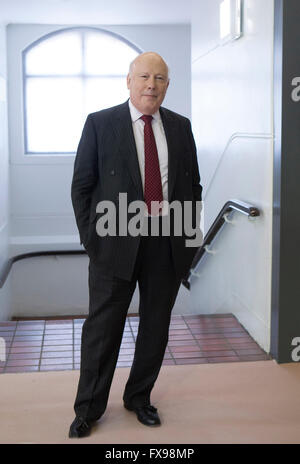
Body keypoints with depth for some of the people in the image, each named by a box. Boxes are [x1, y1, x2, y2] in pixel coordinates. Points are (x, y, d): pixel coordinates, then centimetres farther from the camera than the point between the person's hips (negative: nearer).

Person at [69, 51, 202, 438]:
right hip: (116, 242, -3)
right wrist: (90, 239, -6)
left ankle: (139, 397, 32)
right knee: (103, 324, 4)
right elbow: (82, 186, 0)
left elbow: (193, 185, 13)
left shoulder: (180, 127, 9)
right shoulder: (99, 124, -1)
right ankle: (89, 407, 21)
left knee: (156, 324, 12)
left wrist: (188, 234, 5)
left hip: (168, 243, 3)